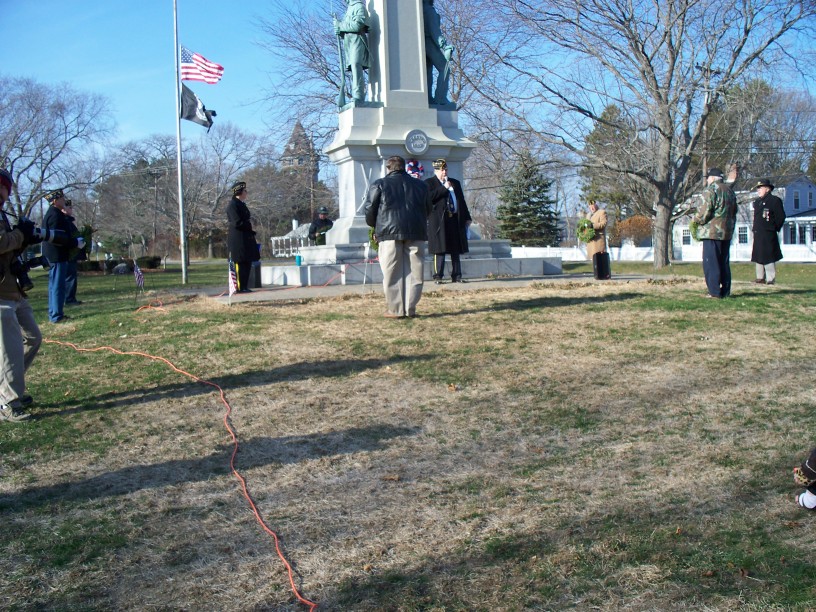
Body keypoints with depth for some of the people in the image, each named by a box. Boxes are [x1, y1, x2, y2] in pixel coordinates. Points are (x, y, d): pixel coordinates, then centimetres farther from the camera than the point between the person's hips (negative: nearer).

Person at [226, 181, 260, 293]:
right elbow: (237, 223, -19)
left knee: (247, 263, 10)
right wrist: (249, 224, -7)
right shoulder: (232, 205, -12)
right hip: (238, 240, -10)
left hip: (245, 239, 10)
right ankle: (240, 288, -3)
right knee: (240, 263, -7)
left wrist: (249, 223, 8)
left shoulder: (241, 204, 17)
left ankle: (244, 286, 15)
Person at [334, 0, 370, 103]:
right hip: (348, 41, 9)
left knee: (356, 65, -21)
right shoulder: (349, 9, 28)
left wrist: (340, 25, -5)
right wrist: (339, 31, 3)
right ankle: (356, 98, -4)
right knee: (353, 68, 1)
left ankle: (358, 97, -31)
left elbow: (357, 25, -13)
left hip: (356, 39, -9)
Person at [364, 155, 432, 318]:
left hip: (390, 232, -3)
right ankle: (410, 309, 4)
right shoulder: (421, 185, 18)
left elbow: (369, 209, 4)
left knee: (392, 273, 1)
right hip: (416, 232, 3)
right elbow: (428, 210, 21)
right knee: (414, 273, 5)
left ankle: (395, 309, 0)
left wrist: (375, 225, 20)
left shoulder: (379, 184, 6)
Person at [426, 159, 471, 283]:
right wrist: (444, 188, -14)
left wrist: (467, 217, 16)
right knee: (440, 249, -6)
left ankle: (456, 276, 8)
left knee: (456, 250, 4)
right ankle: (438, 276, -3)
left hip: (455, 220, 5)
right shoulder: (429, 183, 4)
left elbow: (462, 201, 21)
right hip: (439, 221, -5)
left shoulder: (455, 183, 21)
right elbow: (429, 198, -14)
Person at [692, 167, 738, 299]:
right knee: (724, 262, 13)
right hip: (727, 232, 8)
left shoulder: (711, 189, -10)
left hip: (712, 232, -8)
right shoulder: (729, 190, 17)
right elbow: (734, 211, 23)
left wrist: (696, 219, -2)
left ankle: (714, 291, -8)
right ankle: (725, 291, 14)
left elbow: (705, 210, -18)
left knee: (711, 263, -5)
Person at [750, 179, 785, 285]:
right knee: (758, 256, 11)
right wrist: (755, 230, 14)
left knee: (768, 256, -7)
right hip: (757, 234, 8)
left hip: (768, 234, -8)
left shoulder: (774, 200, -6)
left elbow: (781, 216, -8)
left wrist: (774, 228, -5)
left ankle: (771, 279, -3)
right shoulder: (757, 202, 18)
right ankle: (760, 277, 19)